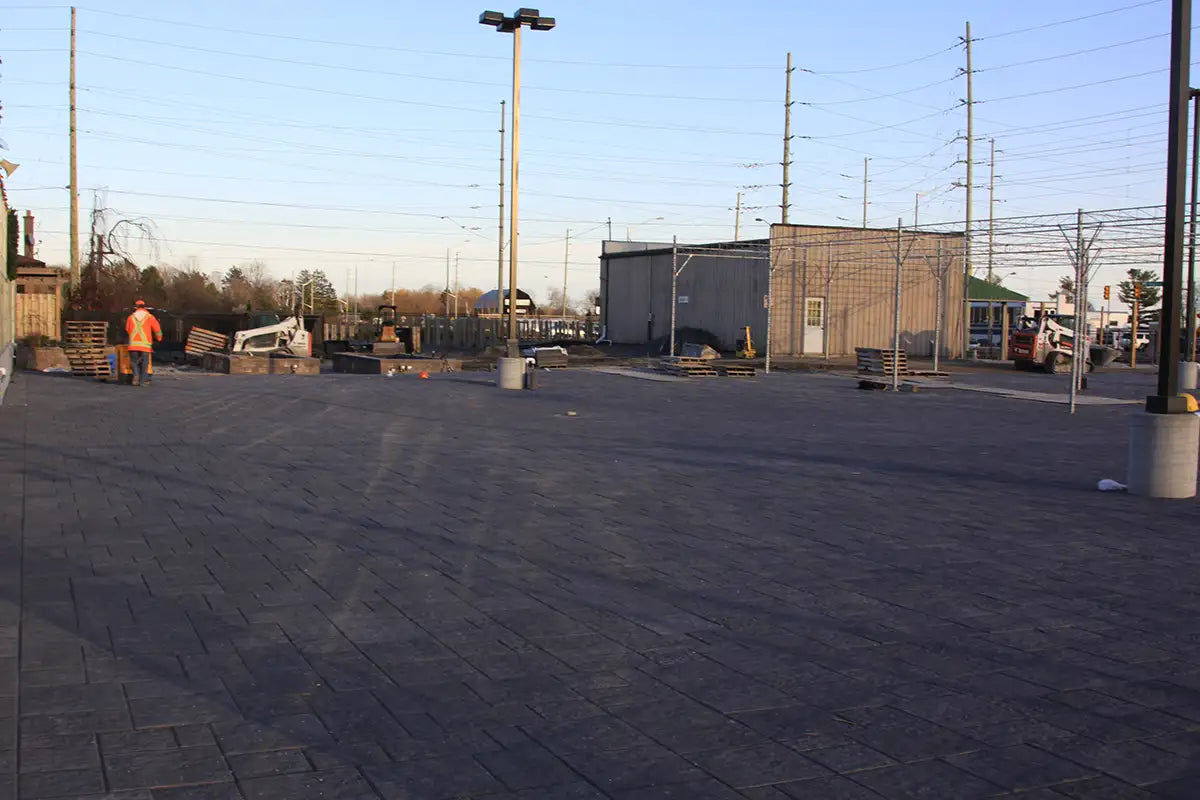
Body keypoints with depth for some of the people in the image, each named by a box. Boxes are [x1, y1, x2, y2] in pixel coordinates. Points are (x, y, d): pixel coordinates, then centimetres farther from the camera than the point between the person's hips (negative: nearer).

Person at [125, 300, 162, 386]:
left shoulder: (131, 317, 9)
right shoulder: (149, 317, 3)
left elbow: (127, 330, 17)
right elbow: (157, 330, 2)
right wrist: (159, 338, 23)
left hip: (133, 344, 1)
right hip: (145, 345, -1)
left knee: (134, 363, 13)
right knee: (144, 364, 6)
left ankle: (136, 375, -10)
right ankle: (143, 381, 3)